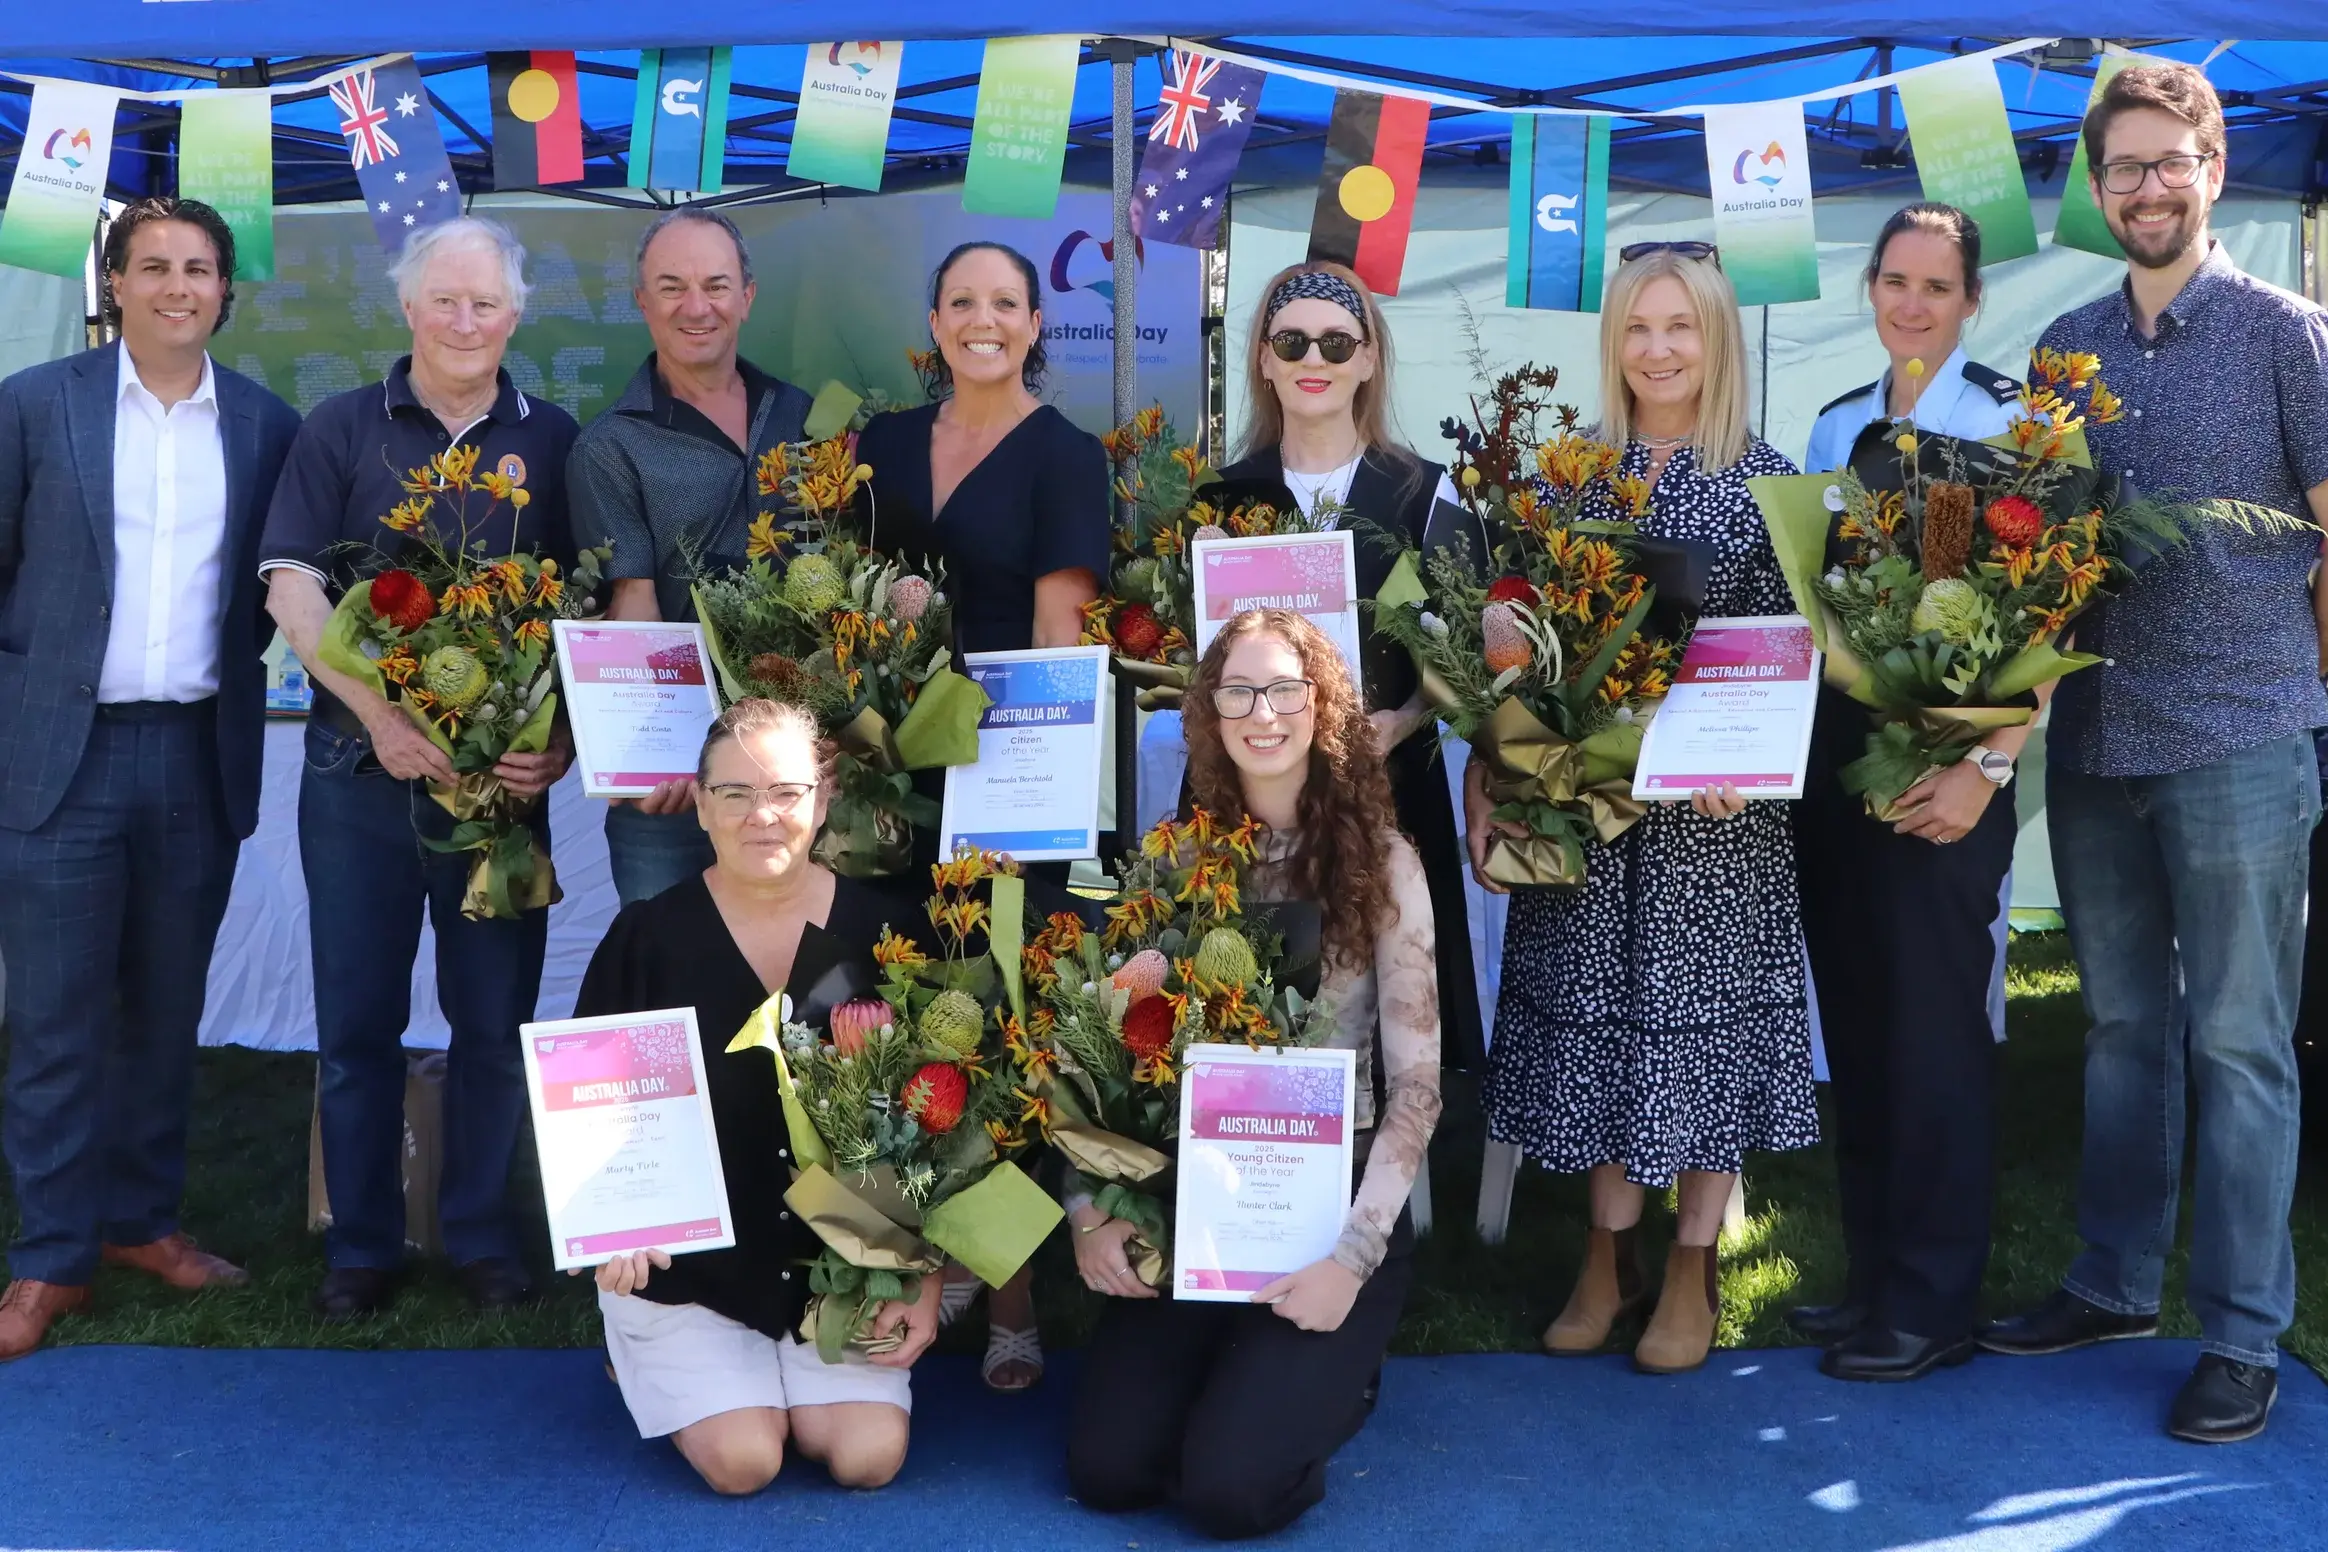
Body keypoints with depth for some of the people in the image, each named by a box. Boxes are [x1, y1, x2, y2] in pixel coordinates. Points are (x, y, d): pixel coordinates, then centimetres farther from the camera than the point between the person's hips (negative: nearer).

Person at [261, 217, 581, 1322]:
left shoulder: (553, 442, 6)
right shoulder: (342, 430, 4)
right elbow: (291, 585, -4)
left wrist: (565, 741, -13)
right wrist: (378, 714, -17)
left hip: (506, 775, 1)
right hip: (361, 771, 0)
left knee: (495, 1019, 7)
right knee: (357, 1021, 7)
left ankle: (480, 1234, 22)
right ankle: (361, 1244, 21)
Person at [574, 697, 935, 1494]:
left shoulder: (874, 928, -4)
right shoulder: (650, 934, -7)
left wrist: (926, 1279, -5)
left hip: (841, 1257, 2)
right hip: (686, 1255, -1)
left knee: (869, 1455, -14)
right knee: (743, 1458, -15)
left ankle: (786, 1372, 19)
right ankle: (654, 1361, 18)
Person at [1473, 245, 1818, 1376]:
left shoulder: (1766, 478, 0)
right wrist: (1488, 781, -1)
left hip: (1714, 796, -2)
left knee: (1703, 1005, 3)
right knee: (1595, 1003, 7)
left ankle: (1692, 1270, 17)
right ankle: (1609, 1255, 21)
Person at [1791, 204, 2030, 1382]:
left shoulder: (2006, 421, -7)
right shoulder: (1836, 426, 13)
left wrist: (1991, 763, -19)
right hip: (1833, 745, 7)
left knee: (1934, 1021, -1)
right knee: (1853, 1014, 12)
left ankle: (1932, 1304, 11)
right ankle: (1874, 1272, 24)